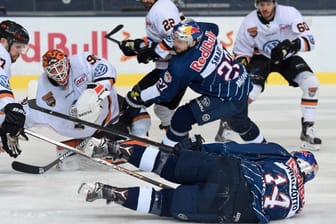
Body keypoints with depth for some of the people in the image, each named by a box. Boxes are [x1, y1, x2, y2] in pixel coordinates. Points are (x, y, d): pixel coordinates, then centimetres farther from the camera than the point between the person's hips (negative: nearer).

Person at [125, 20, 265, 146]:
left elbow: (164, 91, -13)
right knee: (240, 122, 37)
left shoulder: (182, 66, -28)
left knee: (183, 116, -8)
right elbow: (214, 27, 18)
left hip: (228, 98, -9)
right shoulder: (204, 31, -10)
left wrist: (139, 97, -2)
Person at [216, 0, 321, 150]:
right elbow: (241, 51, -7)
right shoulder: (249, 22, -18)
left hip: (287, 57, 1)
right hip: (262, 57, -1)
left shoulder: (289, 14, -23)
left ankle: (307, 130, -10)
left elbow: (308, 40, -24)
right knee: (249, 91, -24)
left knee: (311, 83, -21)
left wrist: (292, 45, -44)